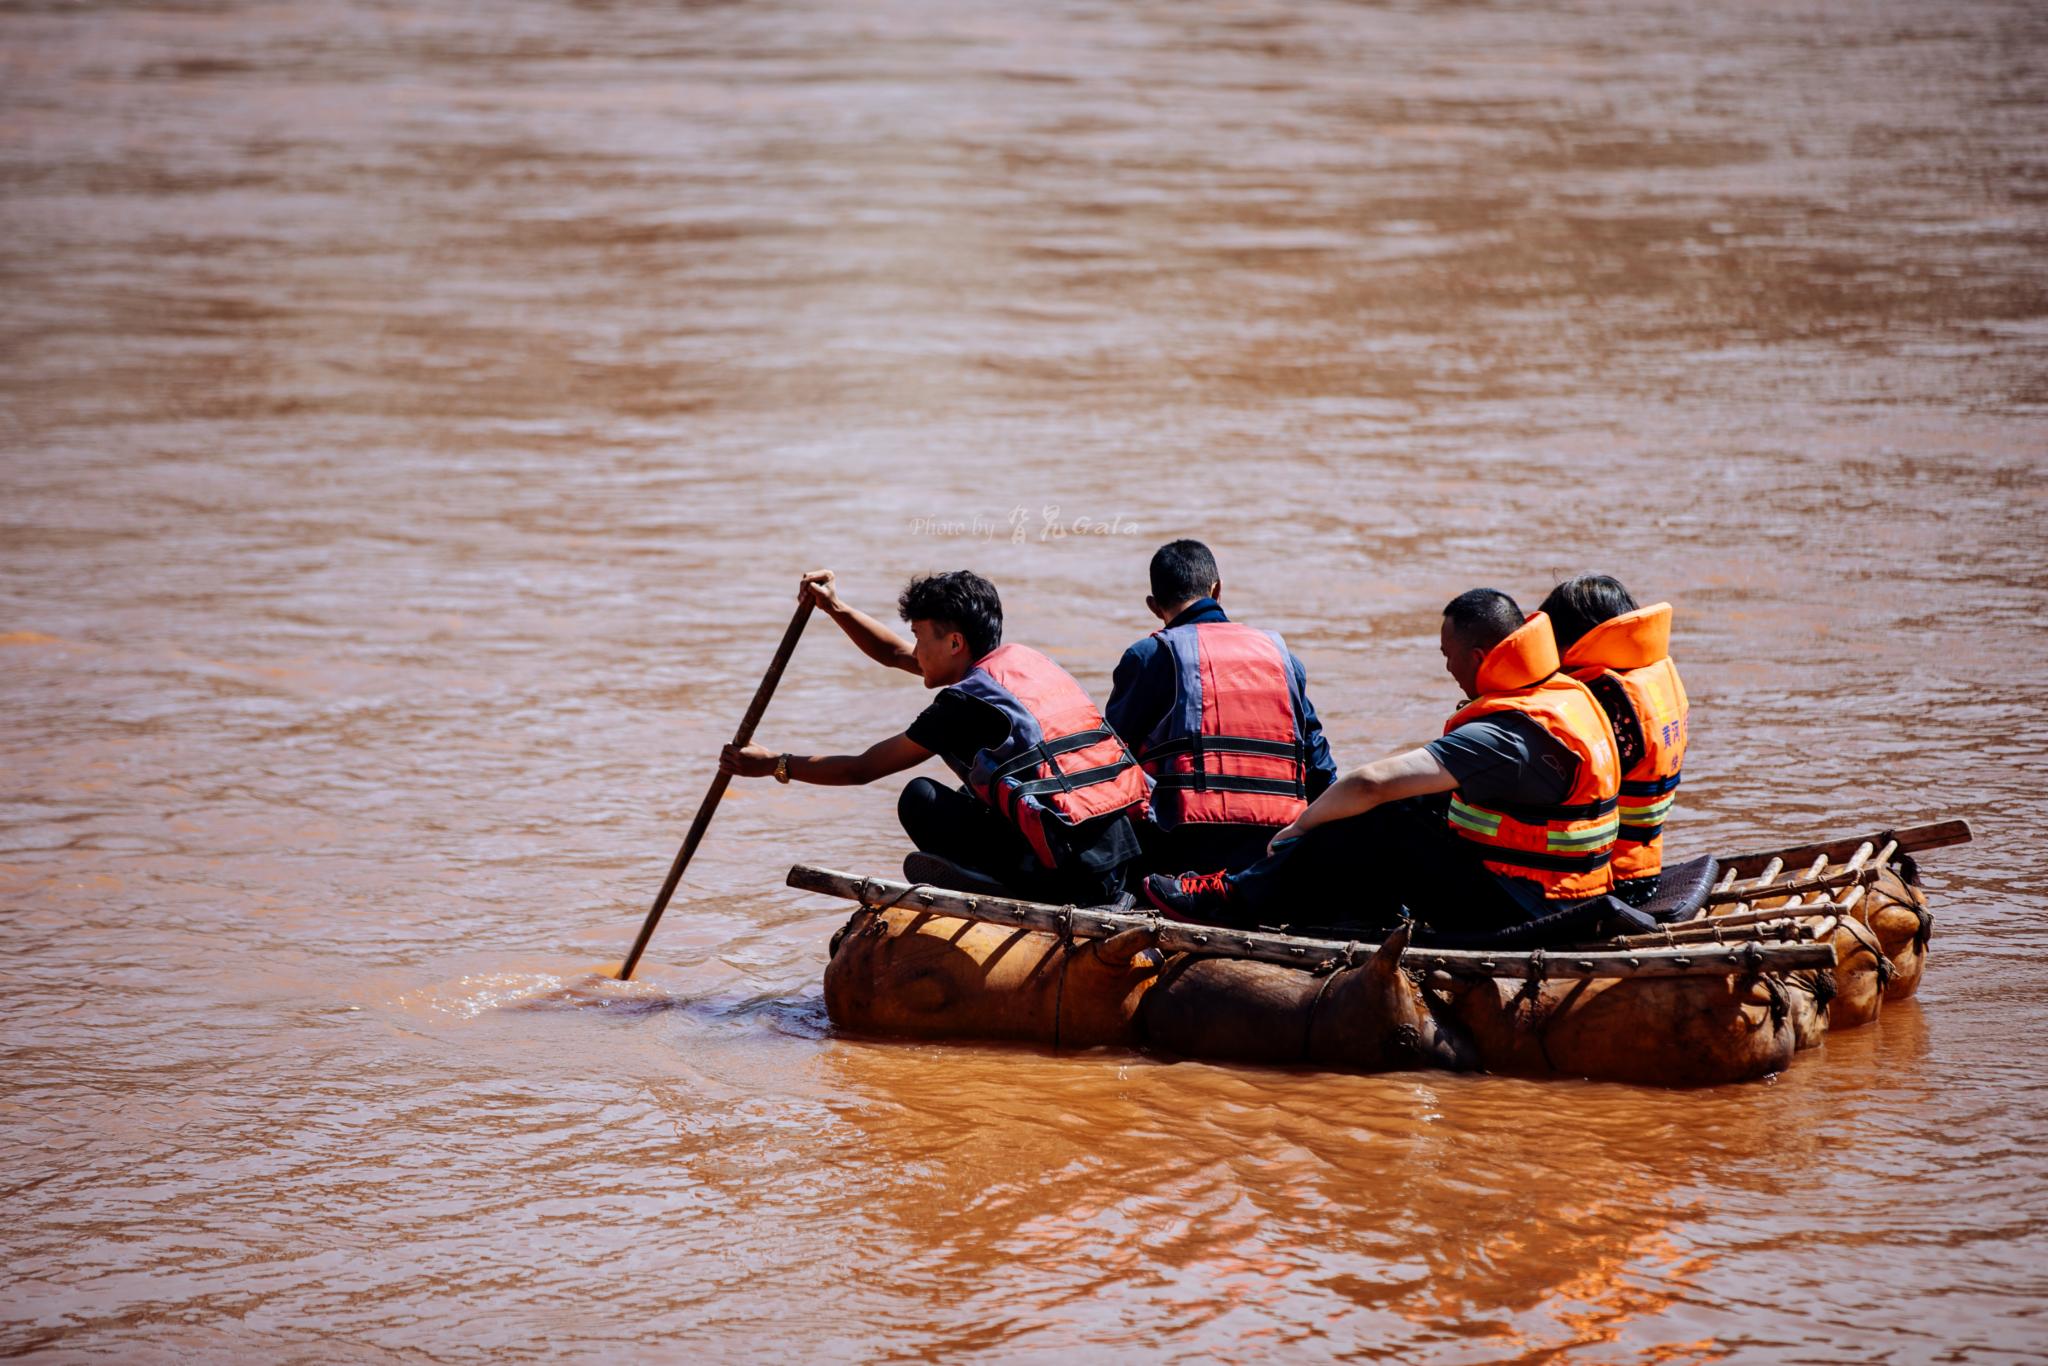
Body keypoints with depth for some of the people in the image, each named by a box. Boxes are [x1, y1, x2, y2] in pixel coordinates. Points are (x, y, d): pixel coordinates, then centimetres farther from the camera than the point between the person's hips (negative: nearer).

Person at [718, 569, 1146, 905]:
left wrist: (774, 765, 15)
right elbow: (895, 655, 31)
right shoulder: (1022, 659, 17)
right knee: (971, 800, 28)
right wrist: (835, 608, 27)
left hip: (1066, 871, -8)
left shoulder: (964, 702, -6)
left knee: (920, 799, 6)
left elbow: (860, 769, 4)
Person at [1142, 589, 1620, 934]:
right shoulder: (1567, 694, 8)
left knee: (1378, 826, -12)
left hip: (1513, 914, -10)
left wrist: (1301, 826, -10)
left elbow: (1371, 783, -28)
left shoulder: (1506, 735, -25)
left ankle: (1242, 898, 0)